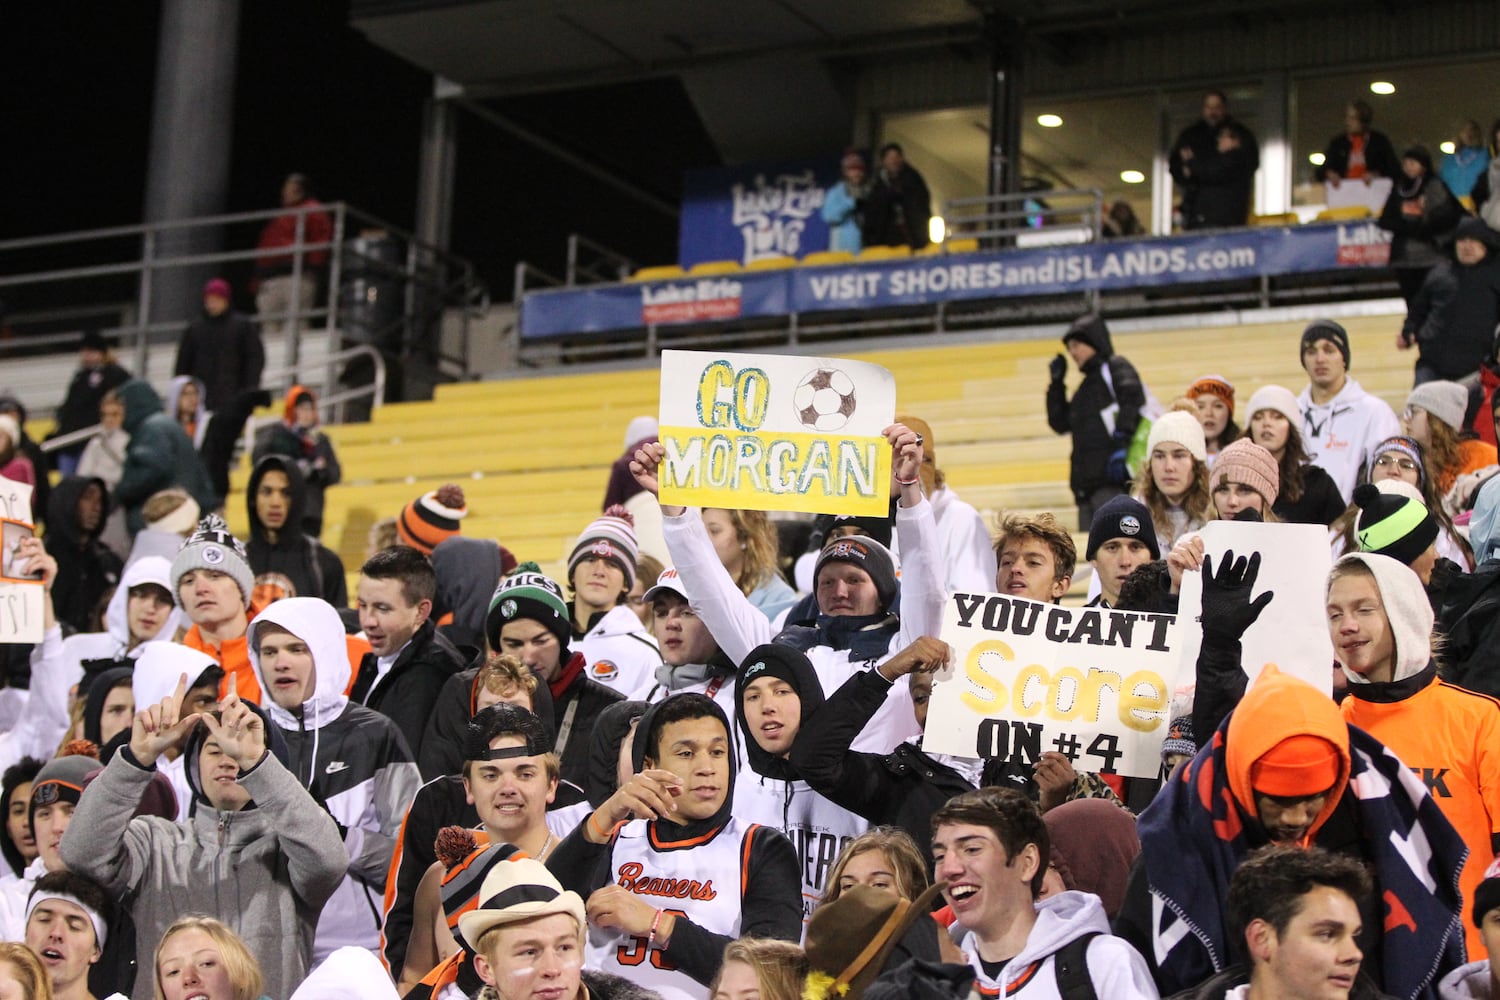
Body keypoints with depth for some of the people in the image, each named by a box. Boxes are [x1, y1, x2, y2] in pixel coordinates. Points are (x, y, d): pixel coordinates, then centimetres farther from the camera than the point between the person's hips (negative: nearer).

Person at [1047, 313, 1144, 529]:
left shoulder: (1116, 368, 4)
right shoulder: (1086, 385, 27)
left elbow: (1132, 399, -13)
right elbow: (1060, 424, 24)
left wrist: (1121, 444, -24)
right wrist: (1056, 382, 18)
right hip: (1086, 483, 9)